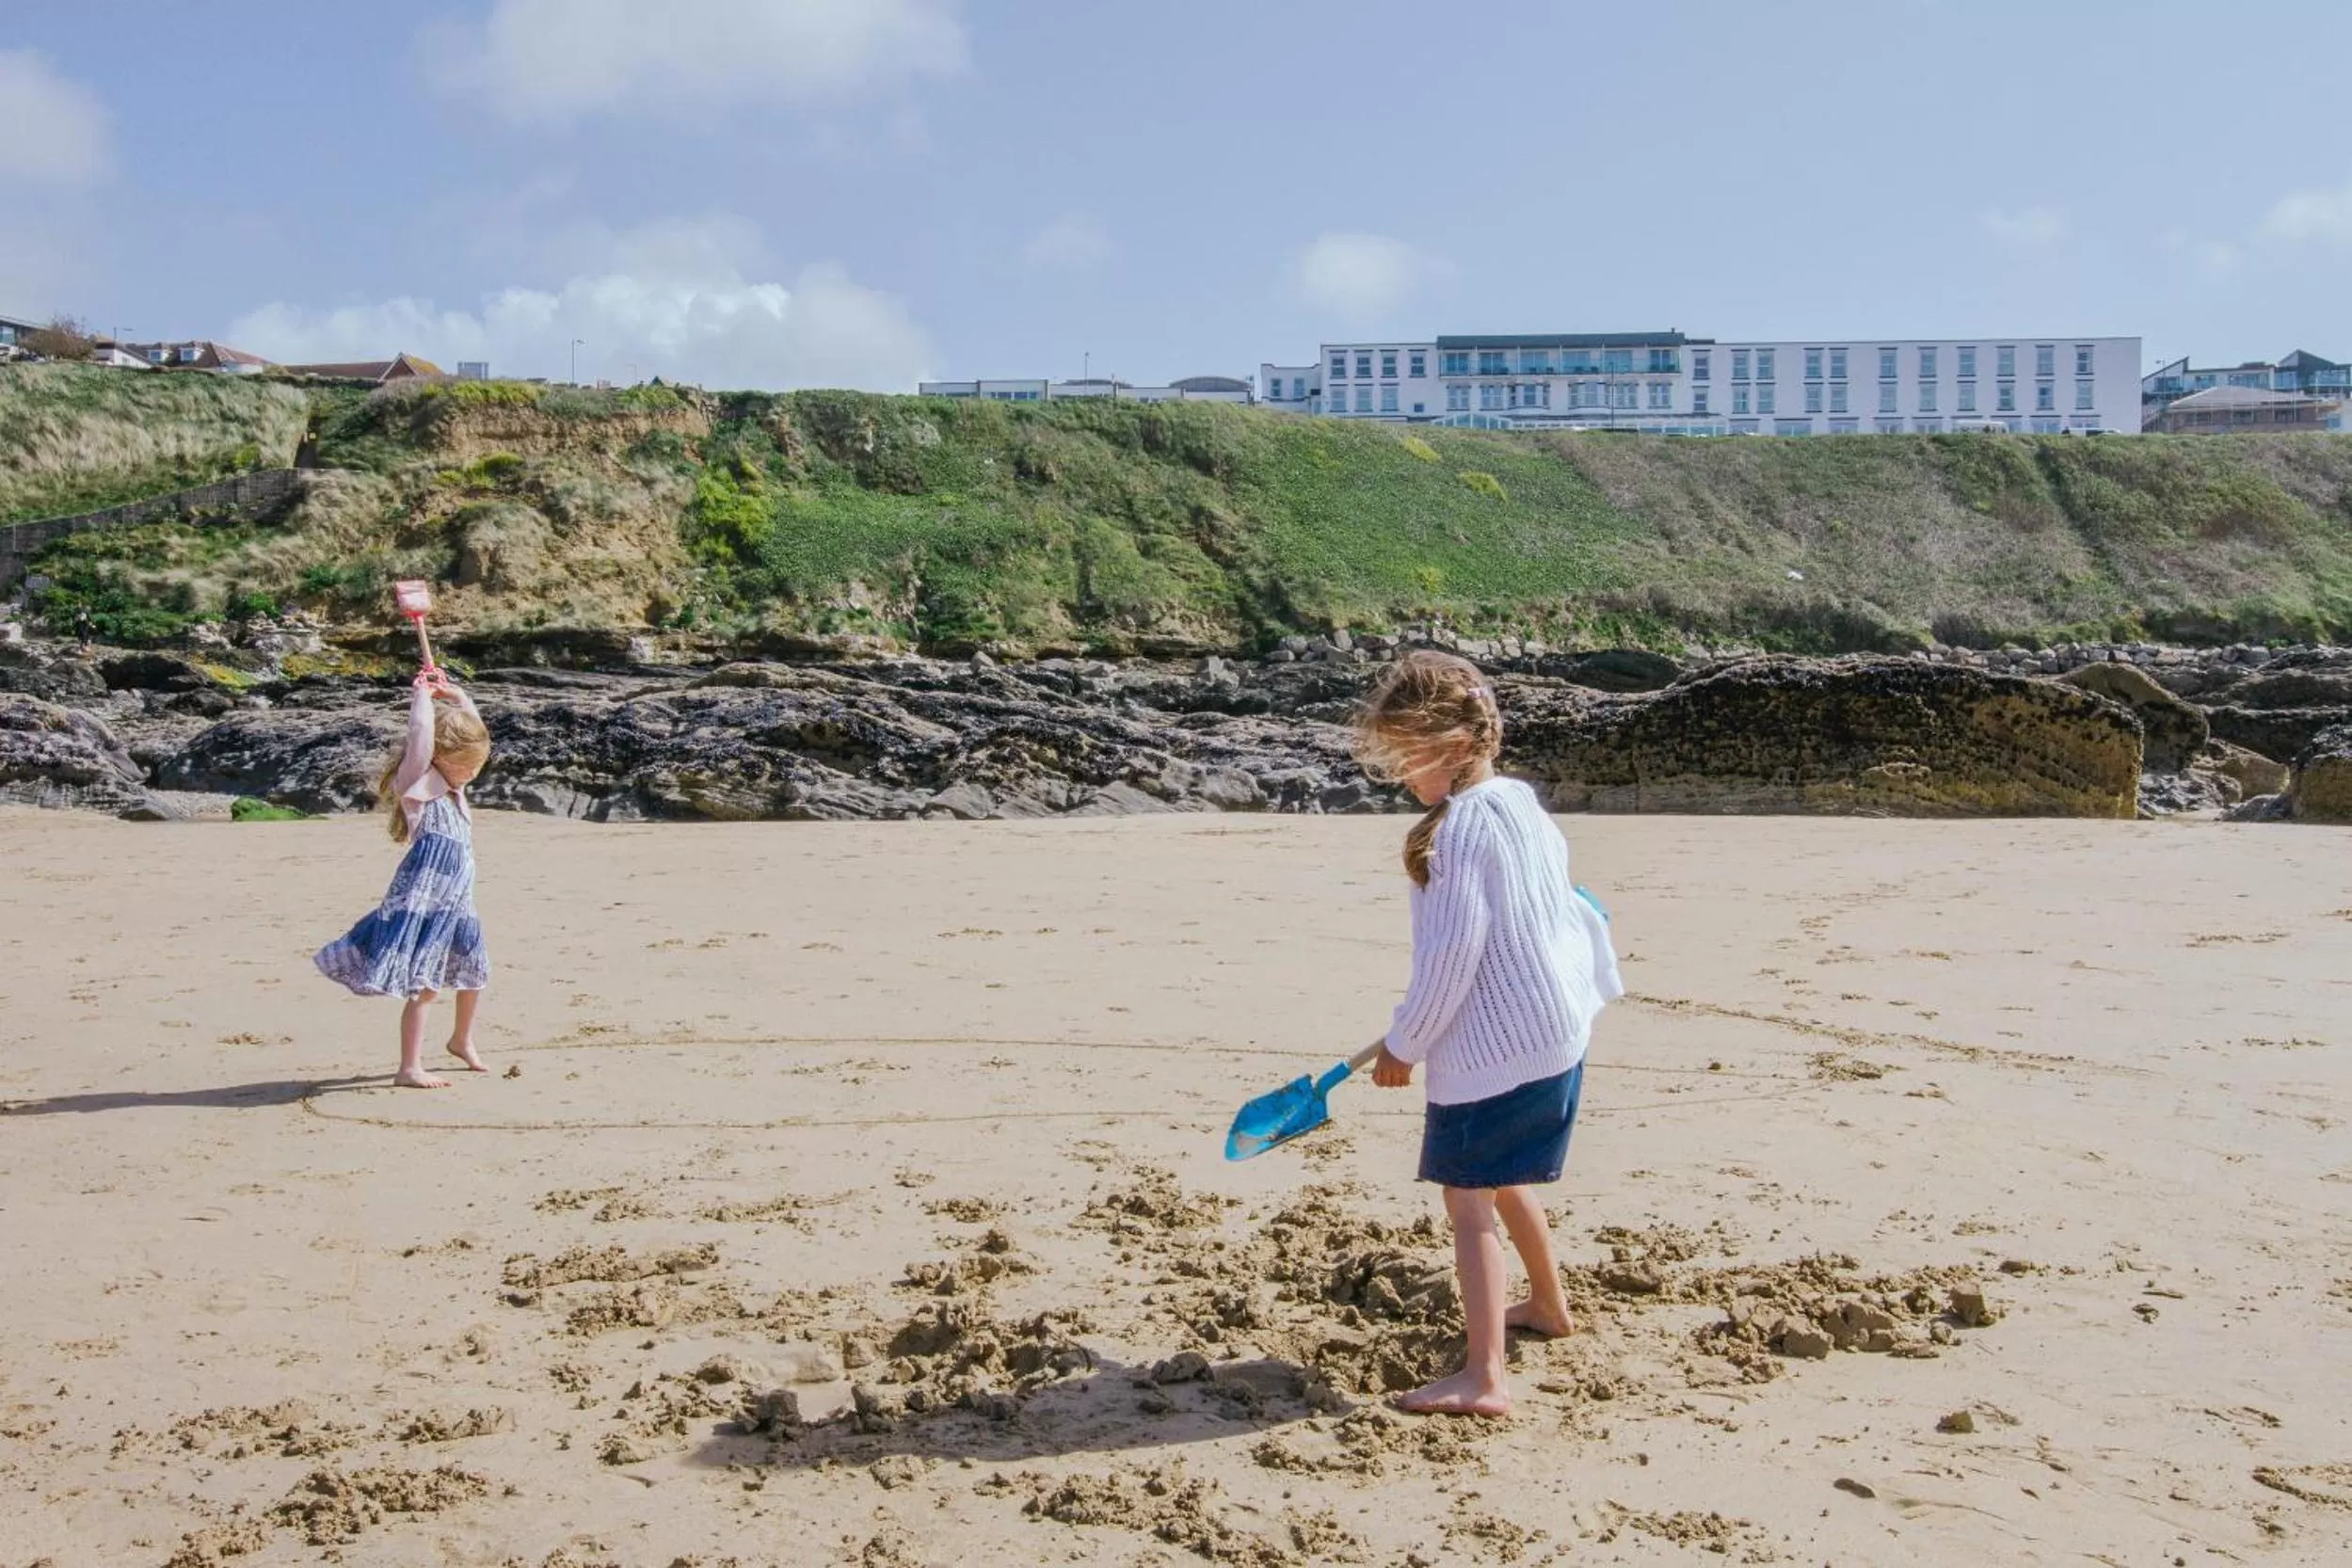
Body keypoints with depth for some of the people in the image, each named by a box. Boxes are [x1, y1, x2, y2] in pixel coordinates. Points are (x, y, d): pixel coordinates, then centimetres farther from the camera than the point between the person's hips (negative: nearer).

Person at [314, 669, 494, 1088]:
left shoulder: (452, 782, 14)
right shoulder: (418, 783, -9)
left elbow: (472, 727, 24)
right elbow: (421, 735, -26)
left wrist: (455, 695, 15)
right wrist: (422, 696, -14)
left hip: (455, 899, 9)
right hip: (423, 898, -9)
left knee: (473, 971, 22)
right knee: (424, 984, -10)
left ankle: (462, 1039, 44)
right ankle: (409, 1068, -7)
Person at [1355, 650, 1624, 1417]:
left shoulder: (1463, 824, -19)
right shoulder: (1522, 806, 10)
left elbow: (1450, 953, -21)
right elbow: (1568, 909, 21)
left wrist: (1404, 1045, -11)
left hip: (1490, 1045, -10)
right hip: (1556, 1031, 10)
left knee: (1468, 1200, -9)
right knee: (1503, 1180, 27)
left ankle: (1484, 1377, -14)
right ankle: (1548, 1305, 46)